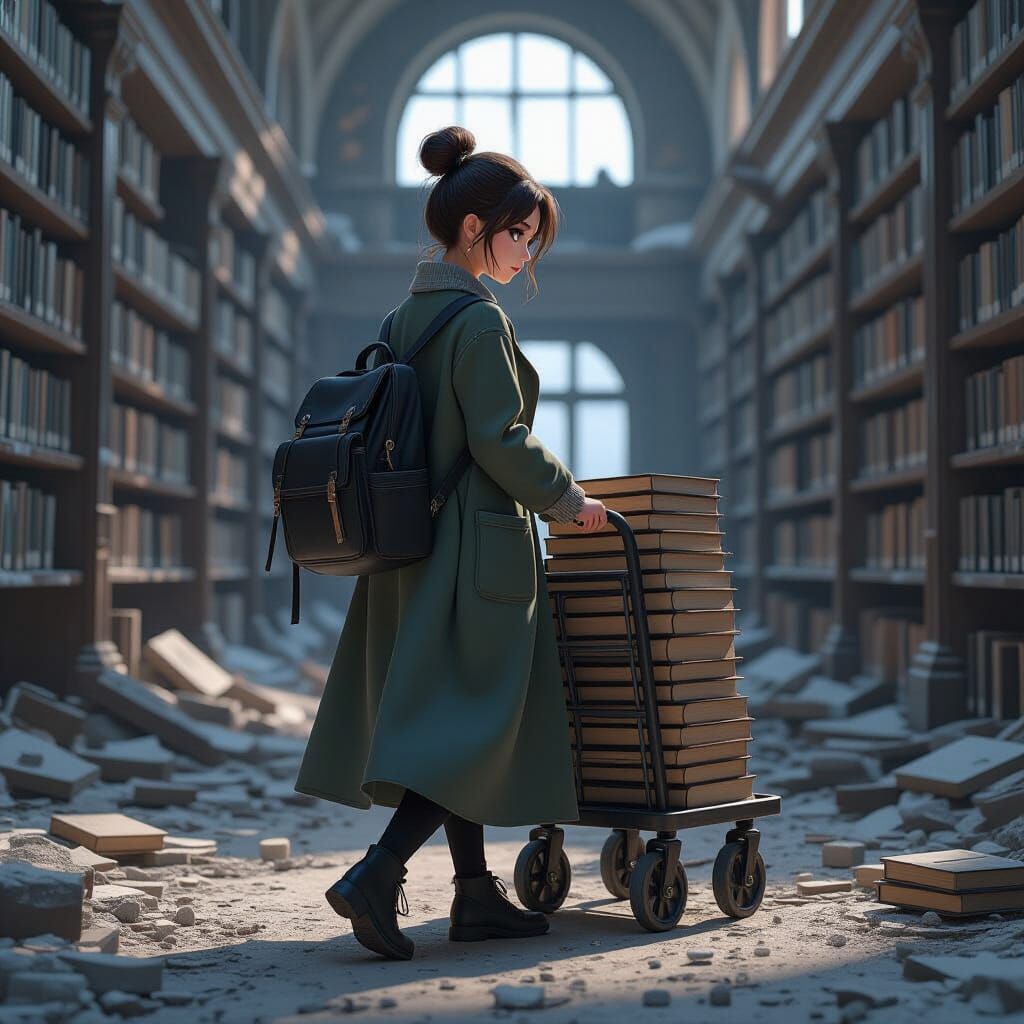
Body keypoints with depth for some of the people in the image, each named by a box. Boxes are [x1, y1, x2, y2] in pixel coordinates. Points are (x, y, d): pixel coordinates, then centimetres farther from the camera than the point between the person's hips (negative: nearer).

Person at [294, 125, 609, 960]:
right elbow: (501, 441, -20)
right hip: (479, 546, -9)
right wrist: (568, 502, -6)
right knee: (472, 723, -3)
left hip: (416, 542, 9)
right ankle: (378, 874, -12)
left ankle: (476, 894, 21)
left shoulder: (406, 317, 12)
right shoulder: (480, 319, -14)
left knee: (451, 723, 12)